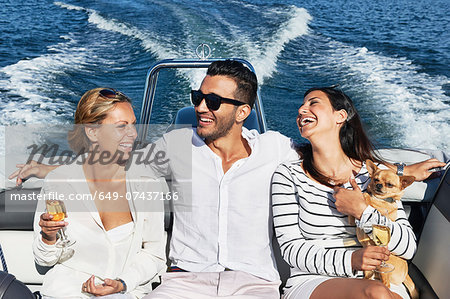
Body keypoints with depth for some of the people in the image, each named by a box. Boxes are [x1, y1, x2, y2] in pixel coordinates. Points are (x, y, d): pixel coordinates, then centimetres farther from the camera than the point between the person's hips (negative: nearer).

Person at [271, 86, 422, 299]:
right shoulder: (288, 175, 2)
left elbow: (409, 248, 3)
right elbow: (291, 249, -5)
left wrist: (362, 212, -11)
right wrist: (350, 260, -19)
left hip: (378, 280, 3)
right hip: (312, 282, -3)